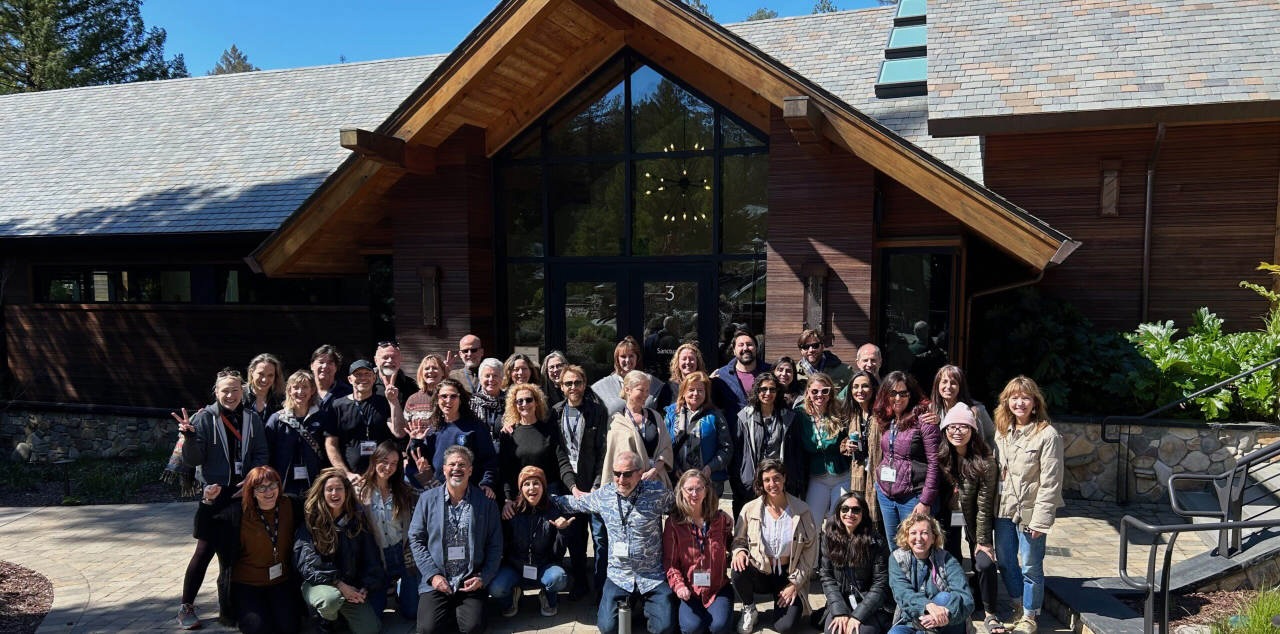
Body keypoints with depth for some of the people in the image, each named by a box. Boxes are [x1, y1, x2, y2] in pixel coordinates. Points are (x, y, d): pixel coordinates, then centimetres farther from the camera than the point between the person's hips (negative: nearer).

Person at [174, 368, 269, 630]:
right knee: (205, 549, -2)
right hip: (214, 493, -3)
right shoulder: (204, 417, -6)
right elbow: (192, 460, -8)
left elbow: (261, 455, 5)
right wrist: (189, 436, -26)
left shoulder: (252, 418, 3)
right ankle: (186, 606, 13)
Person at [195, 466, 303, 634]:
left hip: (281, 582, 2)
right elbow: (204, 528, -2)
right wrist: (208, 501, -16)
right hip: (246, 584, -2)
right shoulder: (238, 513, -9)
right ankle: (242, 616, 12)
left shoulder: (291, 506, -2)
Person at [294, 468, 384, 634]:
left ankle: (342, 612, 18)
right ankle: (321, 619, 0)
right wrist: (339, 584, -21)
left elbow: (372, 558, 5)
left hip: (351, 586, 3)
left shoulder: (357, 519, 3)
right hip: (318, 583, -3)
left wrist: (366, 587, -9)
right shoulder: (311, 521, -7)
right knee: (331, 599, -37)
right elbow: (307, 563, -15)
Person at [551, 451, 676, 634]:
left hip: (653, 577, -2)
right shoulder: (603, 495, -1)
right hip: (618, 576, 2)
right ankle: (626, 605, 25)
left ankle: (646, 604, 22)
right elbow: (573, 503, 13)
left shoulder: (658, 492, -12)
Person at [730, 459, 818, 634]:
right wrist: (739, 551, -20)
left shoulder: (801, 510, -7)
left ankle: (779, 608, 18)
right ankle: (749, 611, 0)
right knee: (737, 571, -33)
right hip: (760, 573, 1)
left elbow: (810, 549, -3)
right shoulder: (750, 509, -6)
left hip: (788, 575, -1)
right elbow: (738, 539, 5)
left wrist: (795, 583, -8)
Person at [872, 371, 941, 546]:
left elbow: (934, 463, -14)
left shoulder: (922, 419, -12)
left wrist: (926, 501, -15)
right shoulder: (884, 421, 9)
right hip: (885, 494, 6)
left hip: (913, 497, -6)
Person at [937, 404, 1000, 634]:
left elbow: (984, 505, -15)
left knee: (984, 563, -13)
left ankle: (989, 613, 5)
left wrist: (982, 541, -13)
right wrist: (940, 532, -4)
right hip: (948, 517, 2)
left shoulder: (984, 462, -19)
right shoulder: (940, 458, -10)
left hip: (974, 519, -2)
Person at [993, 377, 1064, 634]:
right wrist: (994, 505, 6)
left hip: (1030, 511, -6)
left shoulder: (1047, 434, -13)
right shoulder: (1002, 431, 7)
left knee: (1030, 567, 4)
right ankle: (1019, 605, 37)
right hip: (1004, 508, 6)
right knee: (1005, 561, 16)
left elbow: (1050, 482, -15)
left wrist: (1040, 519, -16)